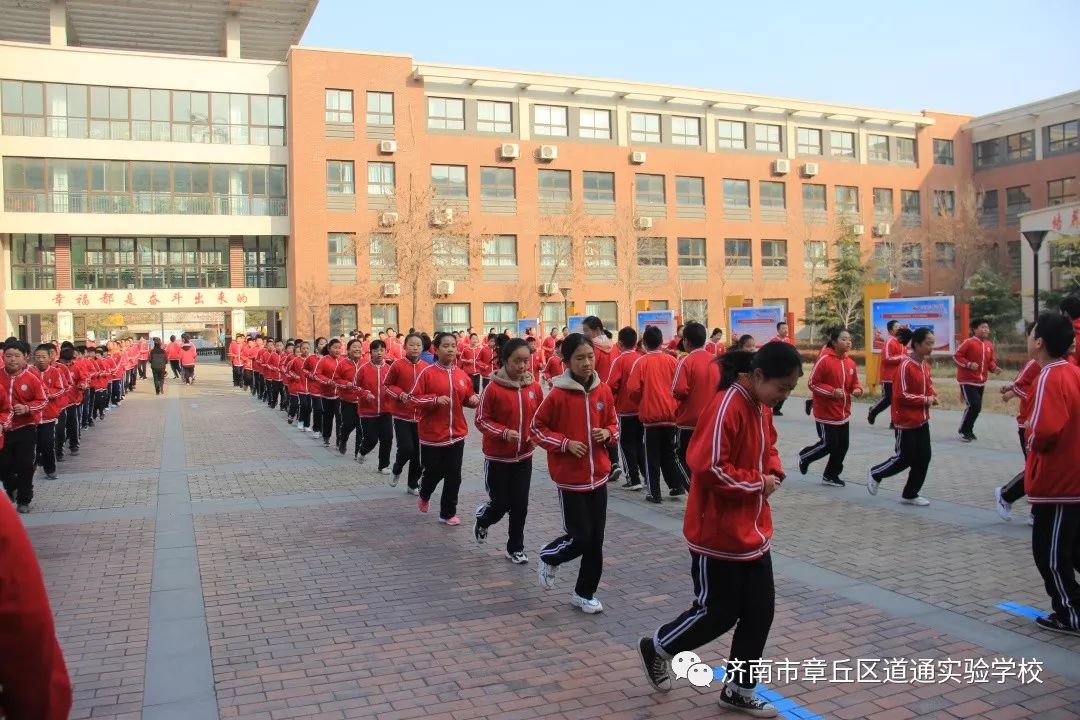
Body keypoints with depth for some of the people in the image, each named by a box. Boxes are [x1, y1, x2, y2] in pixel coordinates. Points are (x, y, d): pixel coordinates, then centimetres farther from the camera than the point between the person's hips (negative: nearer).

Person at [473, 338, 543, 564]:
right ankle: (482, 520, 37)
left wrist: (535, 435, -6)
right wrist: (504, 432, -22)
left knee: (520, 505, 6)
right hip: (497, 457, -3)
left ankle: (515, 548, 23)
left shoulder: (534, 387, -2)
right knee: (501, 503, 4)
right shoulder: (493, 388, -15)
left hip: (524, 457, 4)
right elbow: (480, 420, -10)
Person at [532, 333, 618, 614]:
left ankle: (585, 593, 26)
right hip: (570, 478, -5)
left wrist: (607, 434, -8)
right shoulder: (558, 395, -13)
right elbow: (536, 428, -5)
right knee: (580, 537, -4)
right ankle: (548, 557, 28)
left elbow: (613, 424, 14)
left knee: (596, 540, 9)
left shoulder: (603, 391, 0)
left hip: (599, 476, 5)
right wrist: (565, 443, -16)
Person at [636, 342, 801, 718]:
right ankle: (656, 648, 30)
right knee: (718, 612, 4)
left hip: (753, 531, 9)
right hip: (720, 534, -9)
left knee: (760, 611, 13)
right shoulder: (726, 407, -24)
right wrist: (759, 482, -18)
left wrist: (774, 472, 1)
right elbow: (709, 468, -29)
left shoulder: (761, 406, 6)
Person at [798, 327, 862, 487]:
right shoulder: (824, 360, -17)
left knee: (843, 445, 8)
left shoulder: (850, 363, 4)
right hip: (826, 412, -7)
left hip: (843, 413, 7)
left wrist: (857, 390, -7)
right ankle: (804, 457, 26)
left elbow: (854, 383, 16)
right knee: (828, 444, -2)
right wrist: (832, 391, -24)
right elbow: (812, 384, -14)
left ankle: (831, 476, 23)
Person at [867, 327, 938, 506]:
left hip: (922, 420, 8)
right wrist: (925, 400, -17)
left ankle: (910, 494, 19)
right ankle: (875, 474, 26)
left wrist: (933, 396, 1)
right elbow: (902, 395, -21)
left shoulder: (925, 365, 6)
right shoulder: (906, 366, -20)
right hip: (906, 421, -8)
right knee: (905, 458, 1)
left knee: (923, 457, 7)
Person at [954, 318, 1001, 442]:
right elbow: (957, 356, -13)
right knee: (974, 405, -15)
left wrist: (994, 368, -2)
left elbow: (990, 360, 17)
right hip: (967, 380, -7)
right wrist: (969, 364, -25)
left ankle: (969, 430, 27)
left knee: (977, 407, 12)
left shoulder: (989, 345, 6)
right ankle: (963, 431, 1)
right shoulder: (969, 342, -14)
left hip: (981, 381, 8)